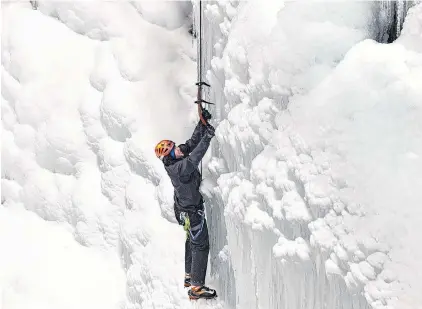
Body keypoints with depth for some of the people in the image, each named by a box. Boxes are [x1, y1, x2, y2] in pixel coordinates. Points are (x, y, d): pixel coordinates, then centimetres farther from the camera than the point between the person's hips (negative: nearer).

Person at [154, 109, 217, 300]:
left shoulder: (176, 162, -3)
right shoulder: (177, 168, -29)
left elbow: (192, 142, 1)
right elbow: (194, 158, -44)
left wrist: (202, 123, -8)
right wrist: (207, 138, -45)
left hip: (186, 209, 10)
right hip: (191, 211, -10)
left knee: (192, 242, 24)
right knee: (201, 246, -7)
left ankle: (189, 276, 38)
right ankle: (196, 288, -7)